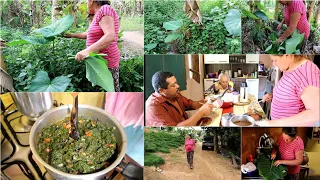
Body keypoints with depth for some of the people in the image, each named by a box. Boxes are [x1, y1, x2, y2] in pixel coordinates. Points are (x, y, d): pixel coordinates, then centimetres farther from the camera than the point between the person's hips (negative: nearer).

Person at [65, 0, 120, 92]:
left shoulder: (104, 10, -14)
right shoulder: (99, 15, 15)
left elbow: (110, 36, -28)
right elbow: (89, 34, 31)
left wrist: (87, 51, -35)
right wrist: (72, 35, 40)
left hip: (106, 61, -9)